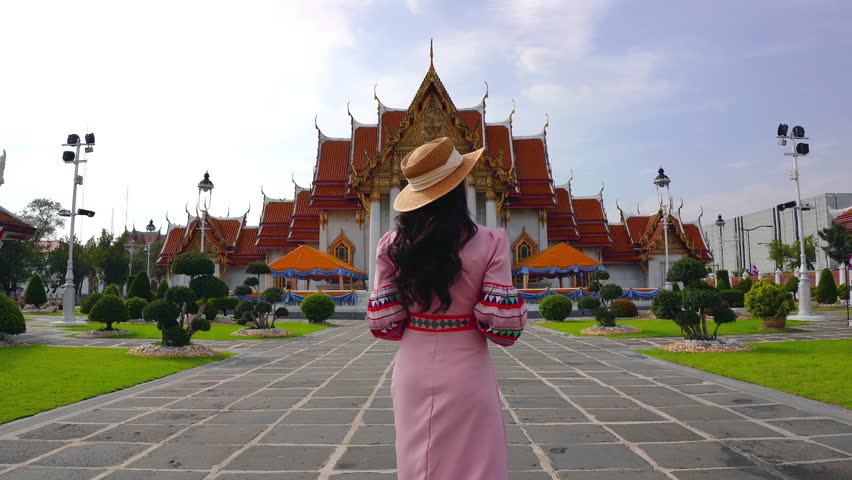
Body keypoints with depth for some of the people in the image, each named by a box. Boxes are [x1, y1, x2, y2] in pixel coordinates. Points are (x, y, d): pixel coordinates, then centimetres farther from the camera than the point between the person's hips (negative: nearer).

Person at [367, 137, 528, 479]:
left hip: (412, 373, 4)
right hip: (467, 374, -3)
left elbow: (384, 324, -3)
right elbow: (503, 325, -15)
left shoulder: (391, 246, -5)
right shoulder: (490, 242, -13)